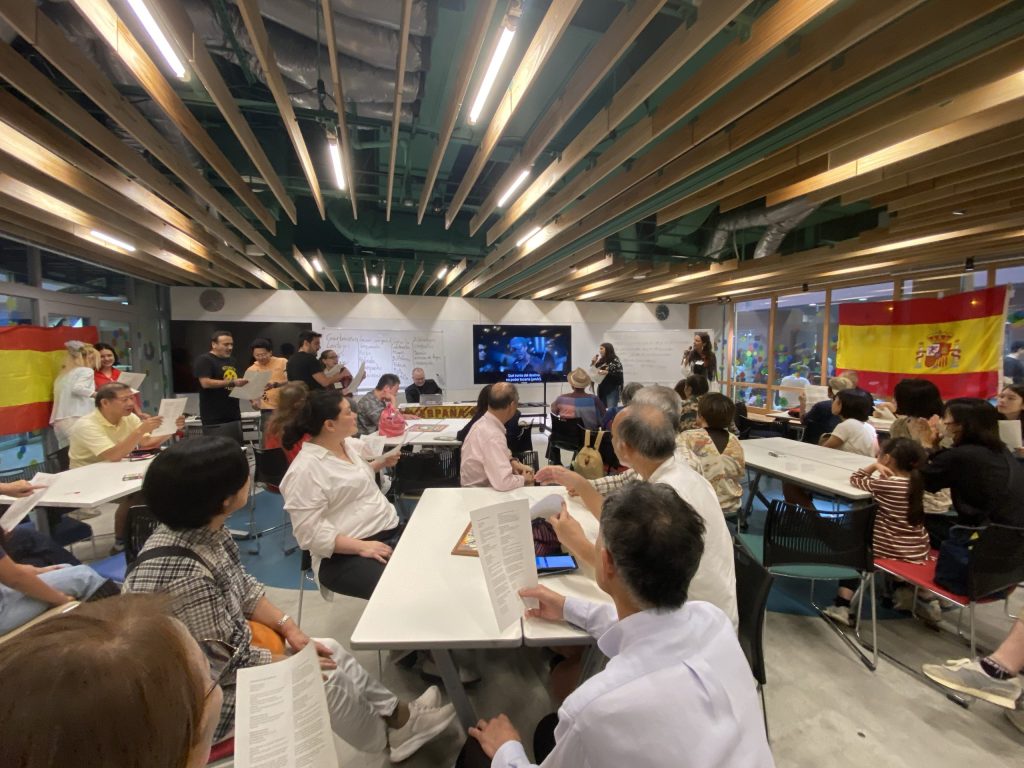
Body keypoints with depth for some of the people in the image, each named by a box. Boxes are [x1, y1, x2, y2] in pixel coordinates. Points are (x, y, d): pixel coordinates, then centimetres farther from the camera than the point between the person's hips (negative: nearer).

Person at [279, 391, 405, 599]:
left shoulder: (348, 443, 10)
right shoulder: (305, 470, -15)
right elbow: (310, 532, -19)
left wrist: (381, 463, 19)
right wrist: (361, 546, -24)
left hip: (390, 531, 8)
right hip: (347, 555, -8)